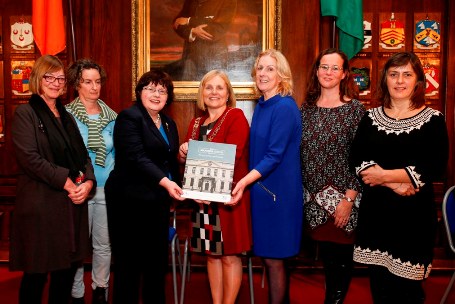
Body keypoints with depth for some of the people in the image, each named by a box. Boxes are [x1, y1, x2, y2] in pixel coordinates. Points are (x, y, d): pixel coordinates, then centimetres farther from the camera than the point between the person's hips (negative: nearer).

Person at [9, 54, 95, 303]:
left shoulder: (66, 115, 18)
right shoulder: (25, 113, -2)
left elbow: (82, 154, 13)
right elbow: (29, 158, -14)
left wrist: (88, 182, -6)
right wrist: (67, 182, -18)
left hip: (73, 202, 6)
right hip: (41, 205, -6)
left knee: (68, 267, 11)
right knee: (37, 272, 3)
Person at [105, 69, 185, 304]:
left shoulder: (169, 124, 16)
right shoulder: (129, 117, -7)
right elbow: (136, 157, -19)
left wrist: (175, 189, 6)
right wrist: (164, 181, -29)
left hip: (159, 201, 7)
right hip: (130, 200, -7)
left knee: (158, 261, 11)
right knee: (130, 262, 1)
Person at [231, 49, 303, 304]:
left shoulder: (285, 107, -16)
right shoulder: (261, 105, 11)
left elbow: (274, 156, -21)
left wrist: (244, 182, -29)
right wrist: (247, 183, 9)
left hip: (278, 189, -8)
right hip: (262, 186, 8)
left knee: (274, 257, 1)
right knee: (270, 255, 16)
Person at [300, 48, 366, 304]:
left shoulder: (355, 109, -5)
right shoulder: (306, 109, 8)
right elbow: (299, 155, 11)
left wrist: (349, 198, -14)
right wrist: (304, 192, 7)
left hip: (344, 199, -3)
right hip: (314, 198, 4)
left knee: (341, 257, 5)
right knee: (326, 255, 12)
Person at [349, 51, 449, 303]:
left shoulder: (433, 120, -2)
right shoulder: (371, 117, 6)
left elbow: (435, 169, -13)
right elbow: (357, 160, -4)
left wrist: (384, 174, -15)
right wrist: (395, 184, -16)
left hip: (414, 214, -2)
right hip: (375, 211, 3)